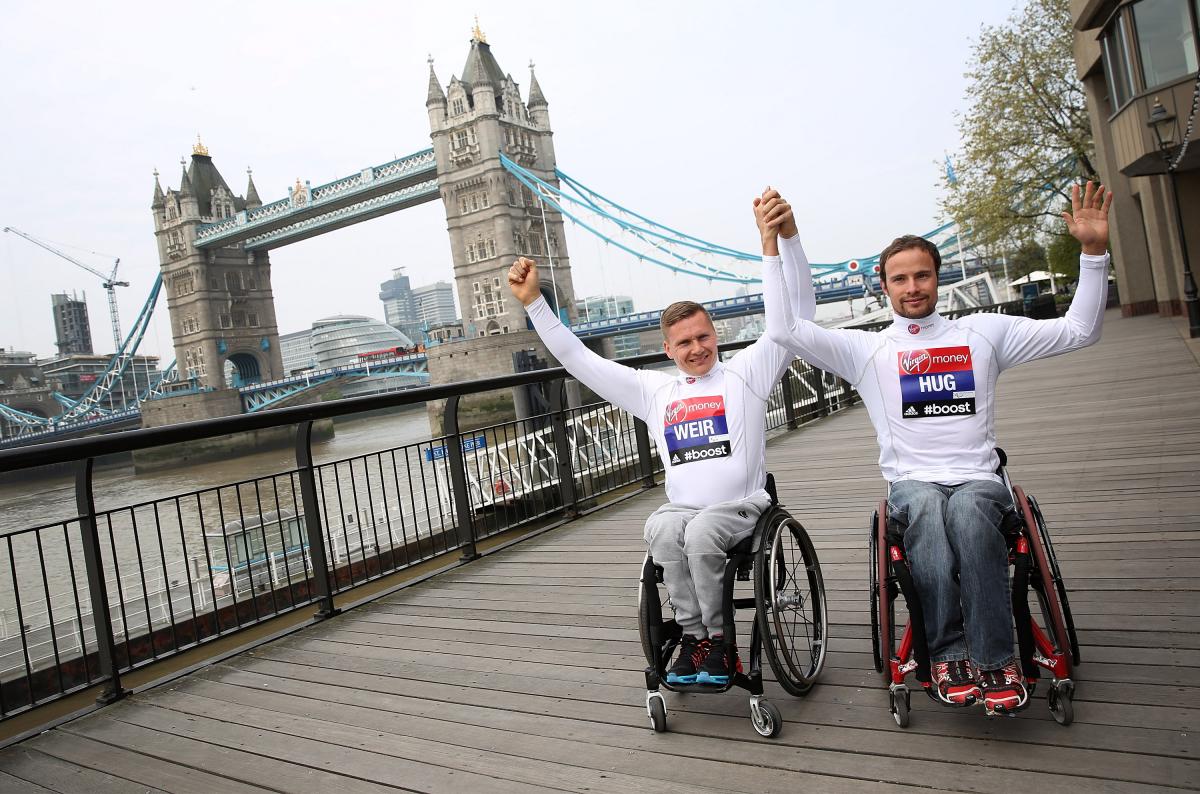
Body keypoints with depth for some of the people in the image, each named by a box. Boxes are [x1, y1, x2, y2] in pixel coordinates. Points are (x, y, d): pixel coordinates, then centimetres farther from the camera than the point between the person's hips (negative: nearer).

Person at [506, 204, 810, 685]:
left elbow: (798, 317, -1)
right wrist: (533, 301, 12)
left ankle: (715, 638, -13)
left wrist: (786, 239, -14)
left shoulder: (744, 372, 8)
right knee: (663, 531, -32)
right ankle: (693, 636, -16)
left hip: (741, 506, -2)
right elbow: (578, 360, 17)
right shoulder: (653, 390, 17)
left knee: (701, 532, -34)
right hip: (681, 507, 3)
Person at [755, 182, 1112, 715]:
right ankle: (949, 653, -32)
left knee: (966, 510, -35)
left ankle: (995, 659, -30)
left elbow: (1078, 331, 12)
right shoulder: (866, 349, 9)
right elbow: (785, 330, -4)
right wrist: (773, 248, -7)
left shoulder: (982, 332, 14)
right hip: (911, 486, 0)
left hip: (979, 480, 1)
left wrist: (1093, 251, 2)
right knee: (926, 505, -36)